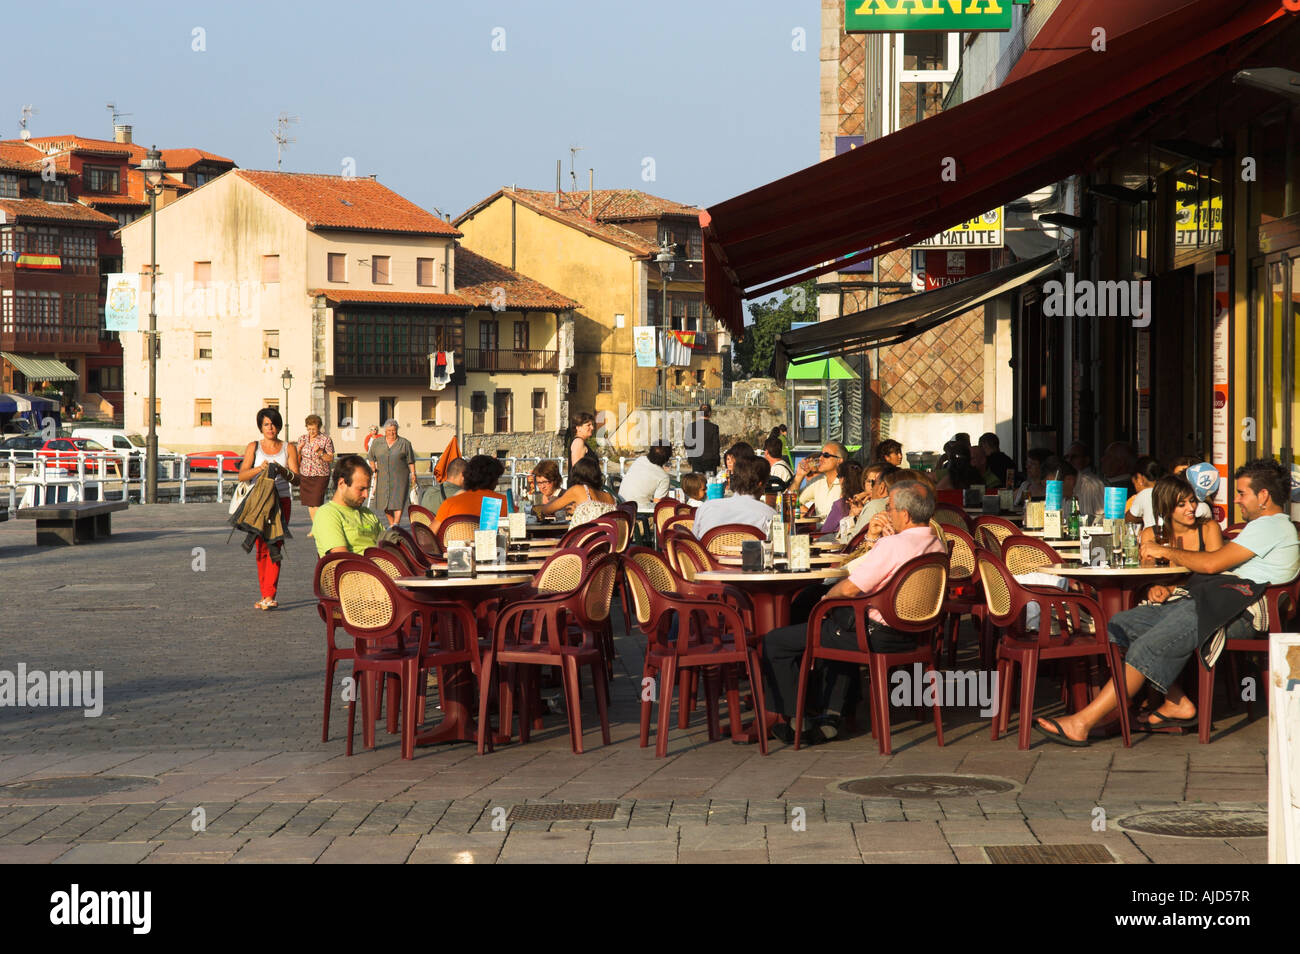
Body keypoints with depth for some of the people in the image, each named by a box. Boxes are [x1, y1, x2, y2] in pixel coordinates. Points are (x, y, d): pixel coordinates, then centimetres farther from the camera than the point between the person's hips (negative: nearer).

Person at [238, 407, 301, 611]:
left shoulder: (288, 448, 8)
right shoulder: (253, 447, 8)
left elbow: (296, 478, -1)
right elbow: (242, 475, -4)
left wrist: (282, 470, -22)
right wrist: (259, 469, -23)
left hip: (281, 501, -1)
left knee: (274, 547, -12)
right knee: (261, 549, 3)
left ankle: (270, 596, -17)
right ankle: (265, 595, 13)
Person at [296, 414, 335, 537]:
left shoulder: (326, 439, -4)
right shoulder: (302, 439, 7)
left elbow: (331, 459, -5)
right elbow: (298, 460, 11)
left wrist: (320, 452, -21)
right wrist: (299, 450, -9)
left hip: (321, 475, -5)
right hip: (305, 475, 5)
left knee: (317, 502, -13)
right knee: (309, 503, 7)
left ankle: (316, 528, -8)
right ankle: (315, 526, 20)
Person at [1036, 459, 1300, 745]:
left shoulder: (1272, 526, -4)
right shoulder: (1261, 526, 30)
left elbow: (1212, 563, -13)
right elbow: (1214, 567, 24)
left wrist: (1166, 552, 1)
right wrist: (1170, 590, 9)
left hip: (1236, 613, -11)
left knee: (1149, 647, -26)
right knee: (1120, 624, -1)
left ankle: (1082, 723, -32)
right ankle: (1177, 703, -5)